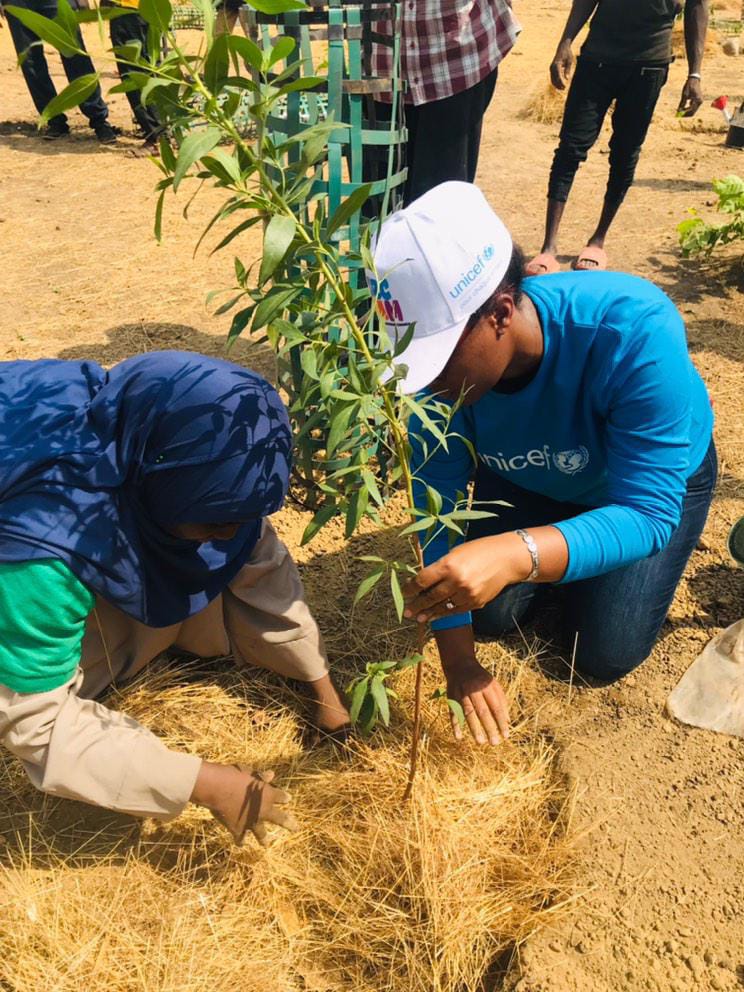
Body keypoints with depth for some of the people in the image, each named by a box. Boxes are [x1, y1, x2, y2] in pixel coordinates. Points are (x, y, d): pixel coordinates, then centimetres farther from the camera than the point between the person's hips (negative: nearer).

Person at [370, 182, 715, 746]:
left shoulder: (634, 331, -42)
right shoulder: (444, 349, -30)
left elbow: (647, 514, -41)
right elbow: (440, 498, -25)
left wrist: (515, 554, -60)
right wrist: (458, 658, -26)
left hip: (660, 478, -2)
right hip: (529, 482, 3)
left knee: (604, 655, -6)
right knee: (488, 613, -4)